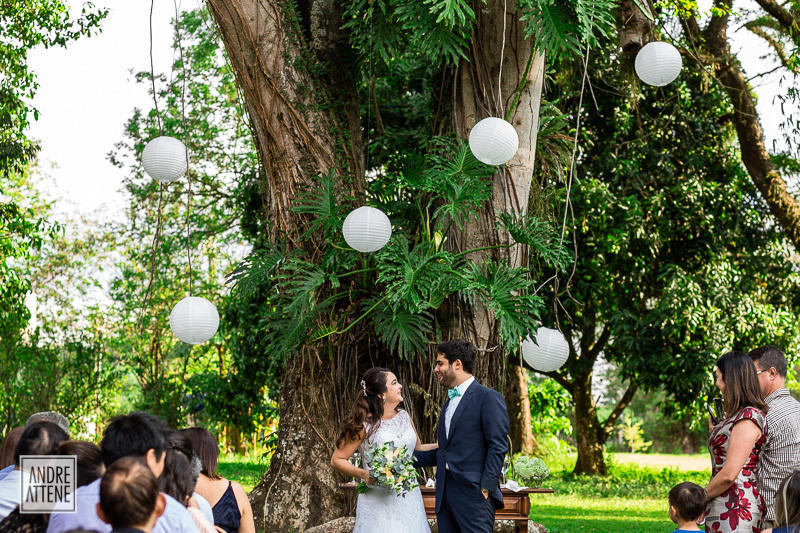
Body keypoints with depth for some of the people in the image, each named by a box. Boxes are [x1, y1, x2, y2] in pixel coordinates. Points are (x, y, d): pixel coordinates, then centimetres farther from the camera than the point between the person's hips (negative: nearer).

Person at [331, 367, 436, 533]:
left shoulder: (404, 416, 9)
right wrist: (363, 474, -18)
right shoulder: (365, 425, -7)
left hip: (409, 499, 5)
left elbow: (418, 449, 22)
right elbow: (337, 460, -4)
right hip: (379, 500, -5)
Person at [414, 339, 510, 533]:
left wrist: (486, 489, -16)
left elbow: (498, 447, -11)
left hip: (473, 495, -8)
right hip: (446, 494, 8)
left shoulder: (488, 397, -5)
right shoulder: (449, 404, 22)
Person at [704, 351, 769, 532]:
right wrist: (716, 431, 23)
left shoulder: (748, 418, -14)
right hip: (722, 510, 10)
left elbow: (729, 474, -19)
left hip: (736, 511, -10)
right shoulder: (736, 416, 17)